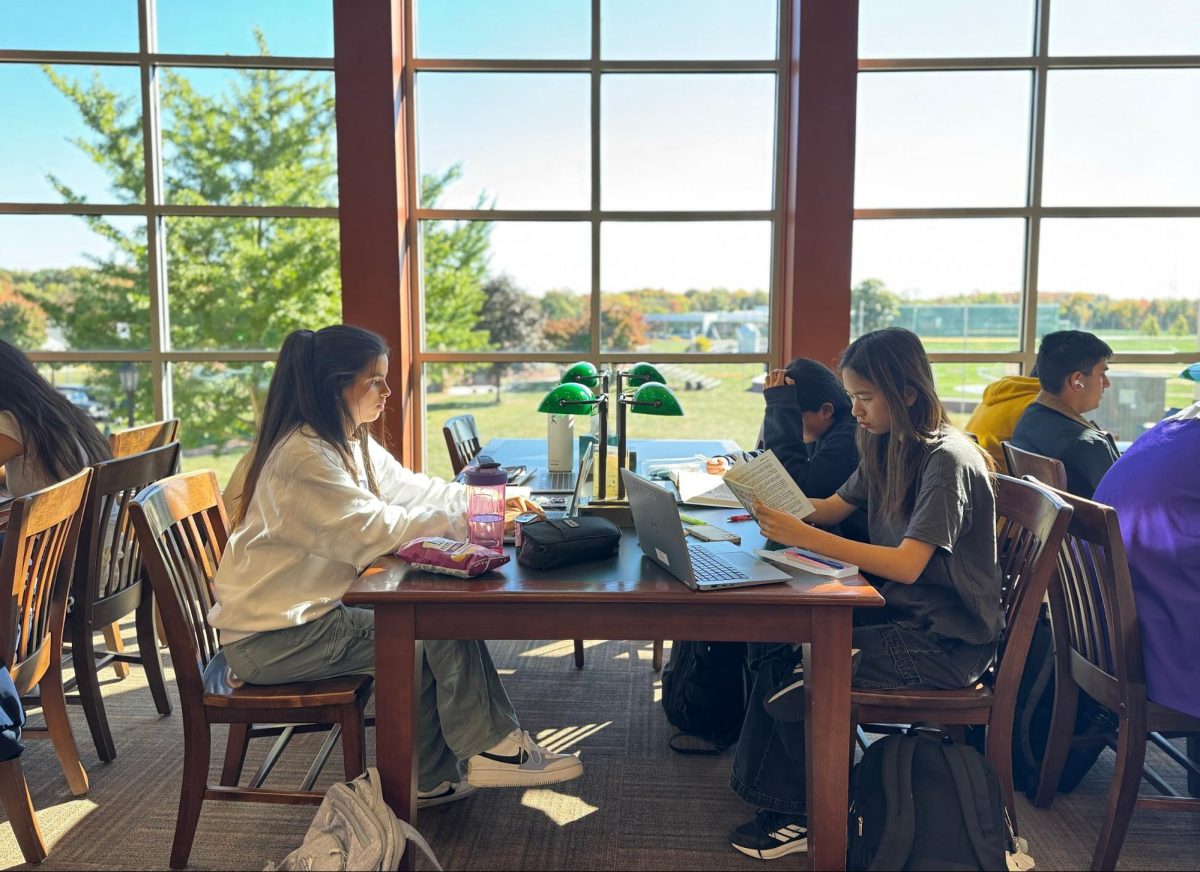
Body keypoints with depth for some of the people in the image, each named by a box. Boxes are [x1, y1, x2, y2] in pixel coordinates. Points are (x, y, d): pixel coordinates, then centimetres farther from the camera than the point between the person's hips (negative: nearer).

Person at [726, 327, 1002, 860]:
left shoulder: (948, 460, -18)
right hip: (899, 611, 8)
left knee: (804, 666, -21)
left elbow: (907, 565, -27)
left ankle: (808, 816, 2)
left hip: (947, 637, -8)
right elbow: (834, 508, 18)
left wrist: (804, 537, -33)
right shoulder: (887, 449, 8)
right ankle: (782, 797, 2)